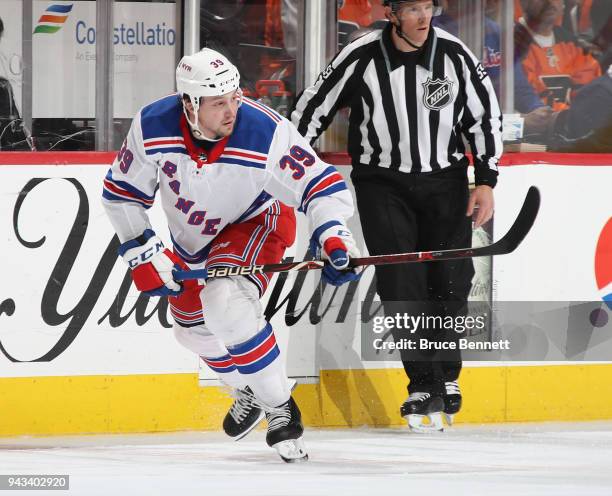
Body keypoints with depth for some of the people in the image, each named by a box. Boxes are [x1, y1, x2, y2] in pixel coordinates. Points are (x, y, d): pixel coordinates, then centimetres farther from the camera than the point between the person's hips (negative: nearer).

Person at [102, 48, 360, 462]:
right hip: (192, 236, 5)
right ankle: (250, 392, 47)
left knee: (226, 305, -31)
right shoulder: (152, 128, -27)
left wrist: (333, 236, -45)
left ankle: (280, 408, -17)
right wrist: (143, 254, -15)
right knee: (193, 328, 18)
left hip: (255, 223, -5)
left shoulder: (268, 135, -35)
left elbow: (324, 186, -28)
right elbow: (122, 193, -11)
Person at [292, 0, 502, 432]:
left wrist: (486, 182, -3)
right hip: (382, 182, -2)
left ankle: (447, 377, 24)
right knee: (400, 284, -10)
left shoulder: (453, 55, -10)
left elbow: (485, 115, 1)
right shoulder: (361, 59, -15)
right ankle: (424, 387, -3)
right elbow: (313, 109, -5)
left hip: (445, 179, 2)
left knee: (450, 282, 3)